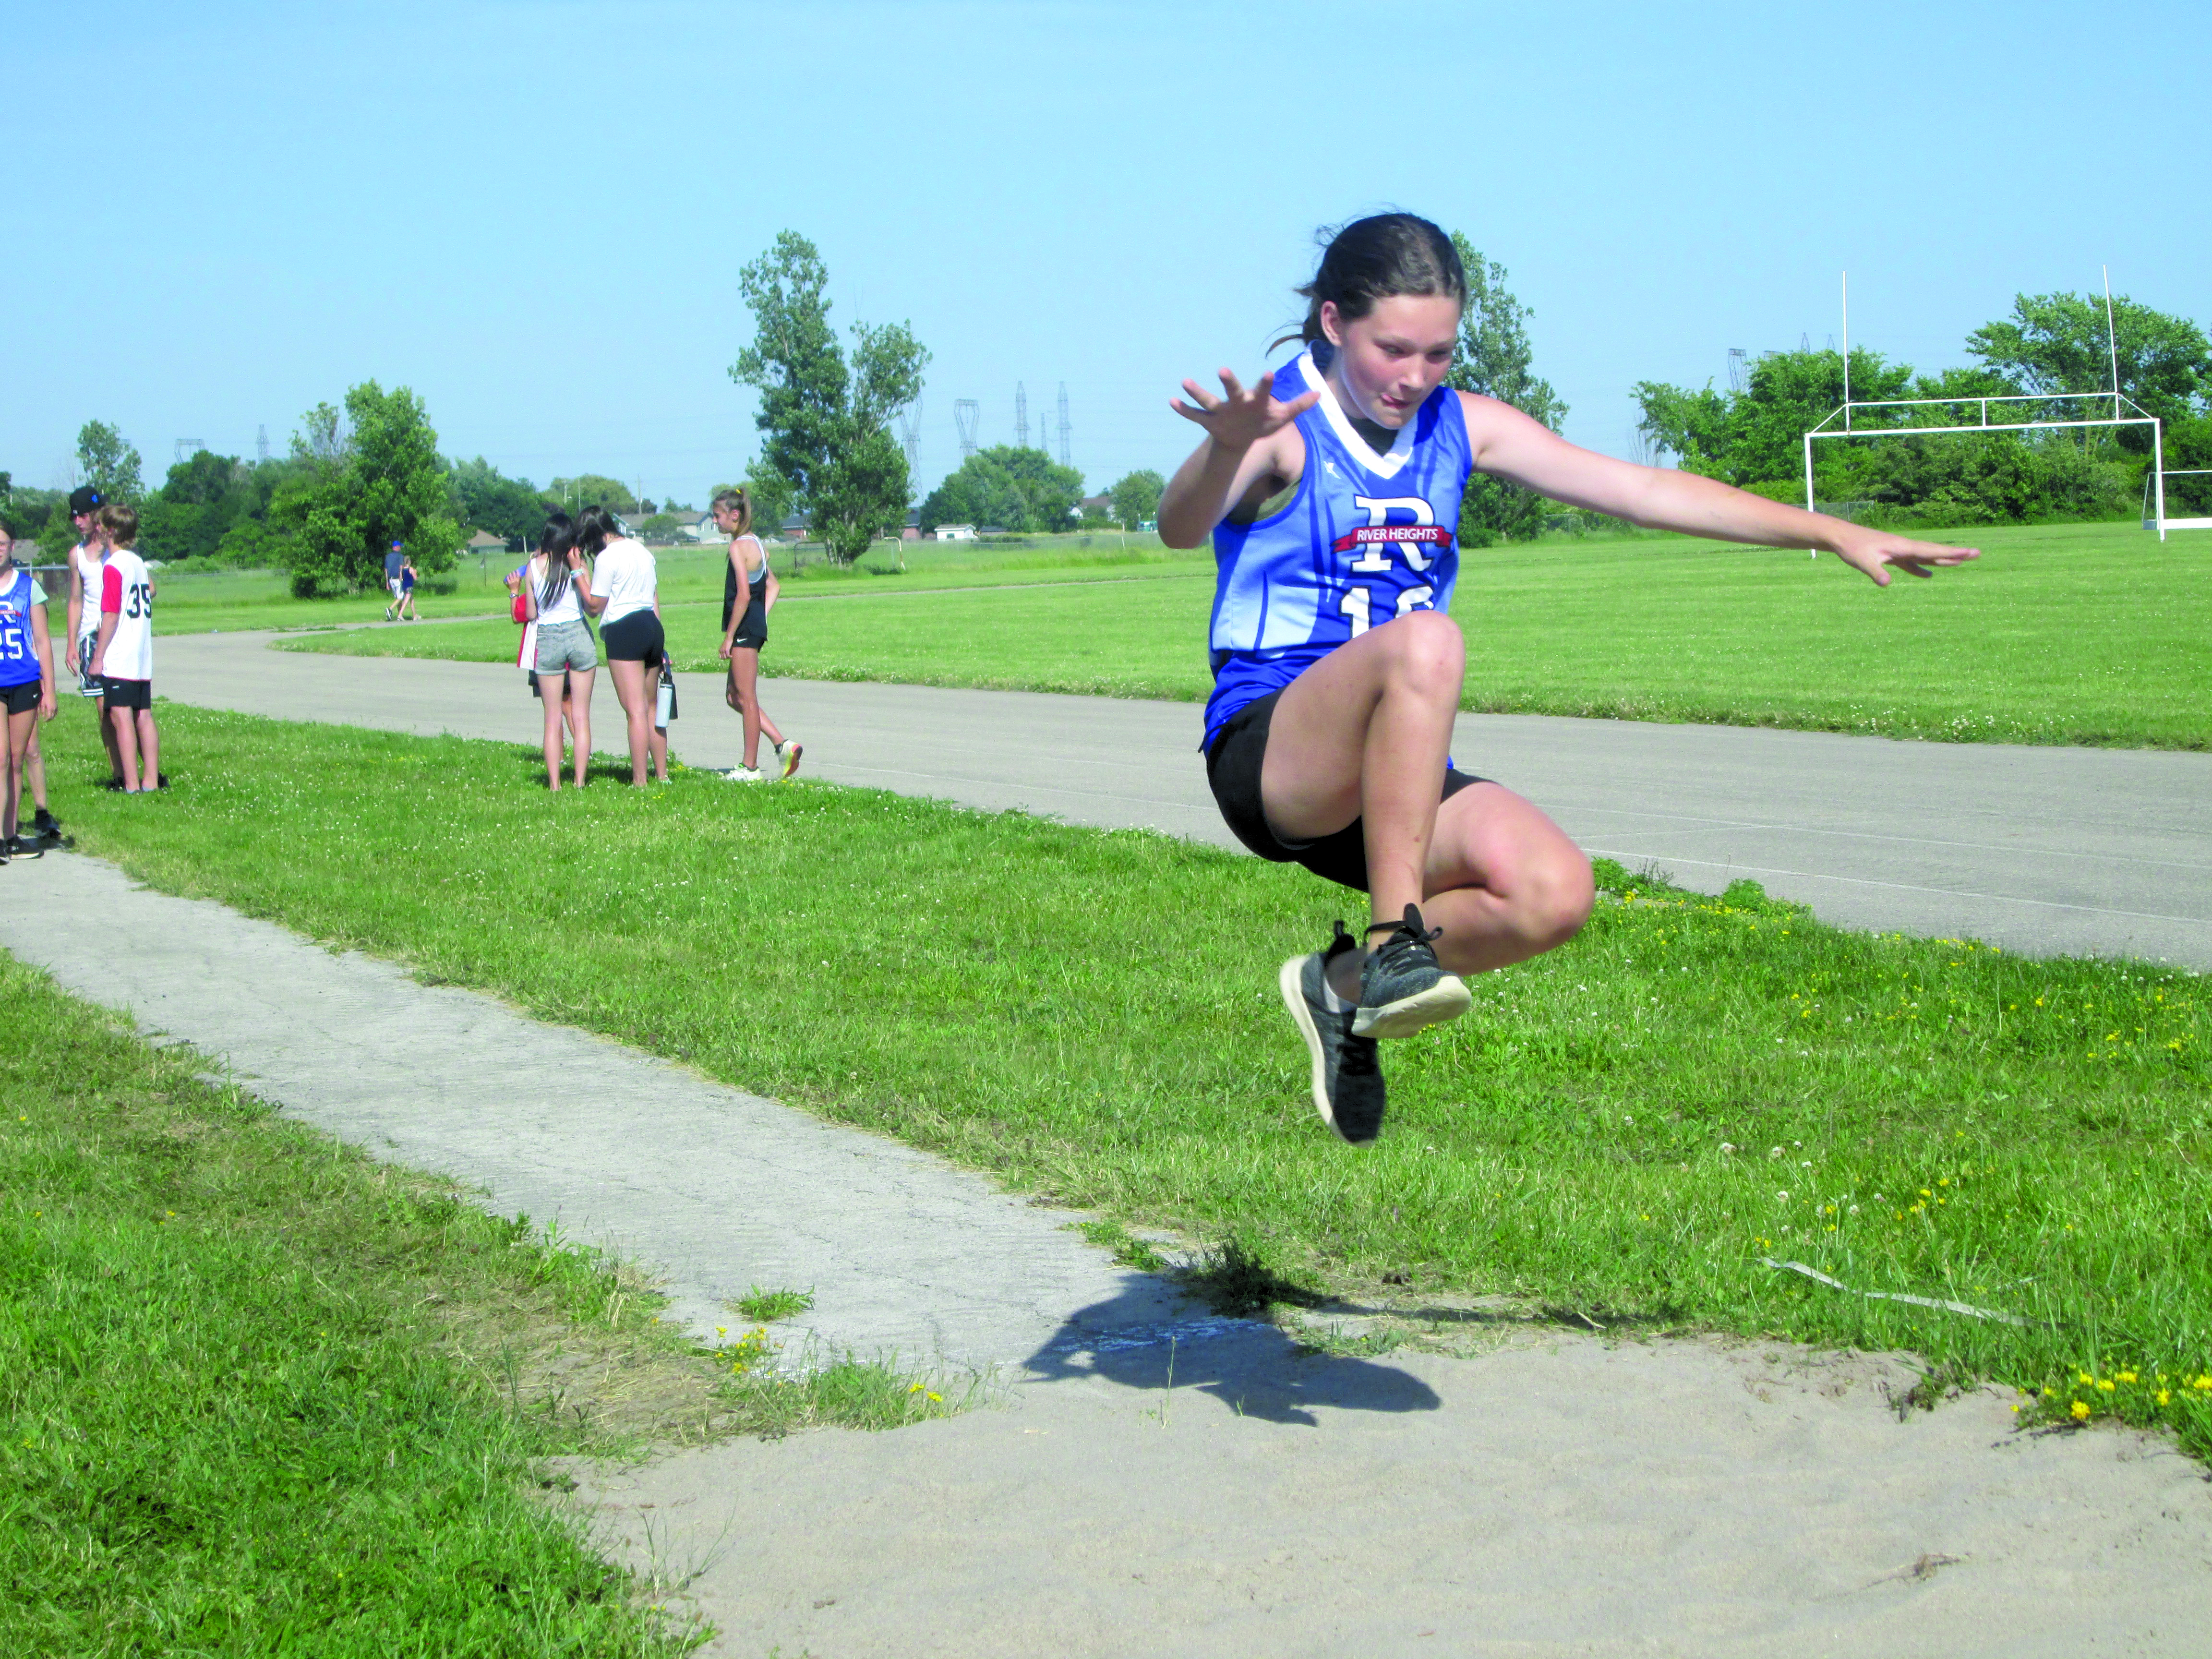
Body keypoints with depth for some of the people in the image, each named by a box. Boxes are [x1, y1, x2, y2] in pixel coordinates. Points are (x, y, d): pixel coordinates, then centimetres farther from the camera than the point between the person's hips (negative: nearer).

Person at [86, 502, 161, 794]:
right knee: (144, 716, 9)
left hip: (119, 658, -8)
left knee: (121, 716, -6)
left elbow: (111, 616, -15)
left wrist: (98, 657, -10)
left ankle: (132, 784, -9)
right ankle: (151, 779, 10)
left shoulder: (113, 566, -12)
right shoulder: (139, 562, 12)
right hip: (143, 658, 8)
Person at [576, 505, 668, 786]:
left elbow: (594, 606, -8)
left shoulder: (607, 557, -10)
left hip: (624, 631, -8)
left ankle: (640, 782, -9)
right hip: (652, 626, 8)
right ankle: (662, 775, 20)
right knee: (652, 708, 16)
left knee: (635, 710, -8)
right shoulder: (642, 550, 16)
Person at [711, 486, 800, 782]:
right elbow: (772, 585, 20)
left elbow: (743, 594, -20)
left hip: (744, 628, -10)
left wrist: (729, 636, -17)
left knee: (746, 697, -3)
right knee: (734, 696, 15)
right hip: (756, 626, 10)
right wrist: (762, 618, 15)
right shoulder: (755, 543, 14)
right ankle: (783, 745, 11)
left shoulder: (739, 547, -14)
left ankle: (750, 768, 3)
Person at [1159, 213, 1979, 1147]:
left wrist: (1831, 534, 6)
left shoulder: (1464, 429, 10)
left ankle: (1344, 986, 4)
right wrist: (1228, 449, -50)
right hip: (1268, 749, -6)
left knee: (1556, 893, -21)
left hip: (1390, 777, 6)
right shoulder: (1283, 422, -8)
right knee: (1425, 642, -36)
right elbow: (1180, 529, -27)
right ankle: (1394, 945, -31)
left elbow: (1642, 490, 10)